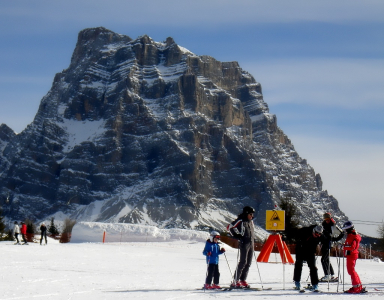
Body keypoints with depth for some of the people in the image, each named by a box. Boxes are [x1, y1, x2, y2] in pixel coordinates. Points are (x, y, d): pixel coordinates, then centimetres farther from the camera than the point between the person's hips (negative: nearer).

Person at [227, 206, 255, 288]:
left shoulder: (251, 221, 15)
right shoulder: (240, 221, -9)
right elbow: (229, 227, -11)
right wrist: (237, 236, -11)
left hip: (251, 244, 8)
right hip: (244, 243, -8)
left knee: (248, 263, 6)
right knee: (243, 262, -12)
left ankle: (243, 280, 12)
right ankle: (235, 281, -9)